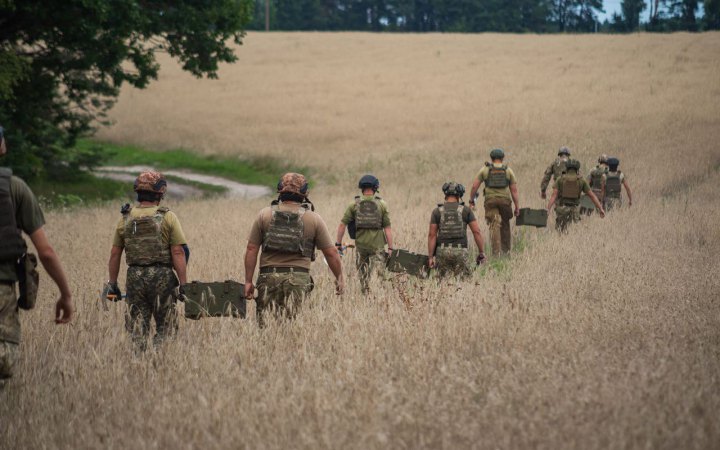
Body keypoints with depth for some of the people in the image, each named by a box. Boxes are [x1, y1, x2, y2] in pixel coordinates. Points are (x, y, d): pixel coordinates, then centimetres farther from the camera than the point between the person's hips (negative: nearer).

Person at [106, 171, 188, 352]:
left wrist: (112, 284, 15)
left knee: (137, 328, 9)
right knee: (164, 326, 6)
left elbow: (115, 254, 8)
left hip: (134, 276, 3)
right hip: (162, 276, -3)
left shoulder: (126, 218, 6)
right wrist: (183, 284, -7)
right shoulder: (168, 217, -5)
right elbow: (178, 253, -10)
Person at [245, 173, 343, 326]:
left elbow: (251, 250, 5)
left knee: (265, 325, 2)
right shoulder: (314, 219, 5)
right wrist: (340, 278, 19)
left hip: (269, 277, 1)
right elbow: (331, 253, 6)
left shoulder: (265, 215, 7)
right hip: (299, 278, -1)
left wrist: (248, 281, 9)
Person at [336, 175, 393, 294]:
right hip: (377, 246, -1)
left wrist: (338, 243, 6)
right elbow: (387, 228, -4)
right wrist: (390, 248, -1)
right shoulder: (382, 204, -1)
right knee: (378, 276, -3)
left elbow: (342, 225, -1)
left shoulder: (354, 204, 1)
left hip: (360, 245, 2)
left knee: (363, 277, 14)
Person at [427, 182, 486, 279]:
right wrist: (481, 252, 5)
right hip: (460, 251, -1)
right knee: (465, 278, 2)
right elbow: (477, 232, -2)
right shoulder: (466, 210, 2)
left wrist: (431, 257, 1)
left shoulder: (437, 212, 4)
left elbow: (432, 235, -1)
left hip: (442, 251, 1)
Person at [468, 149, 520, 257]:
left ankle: (496, 251, -11)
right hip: (505, 200, 1)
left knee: (494, 225, -1)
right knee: (505, 225, 17)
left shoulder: (485, 170, 6)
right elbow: (514, 190, 4)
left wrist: (472, 200, 15)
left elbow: (474, 186, 3)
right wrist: (517, 207, 6)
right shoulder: (508, 170, 7)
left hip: (490, 200, -1)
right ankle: (506, 249, 24)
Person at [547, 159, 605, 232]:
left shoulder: (560, 179, 2)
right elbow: (592, 195, 3)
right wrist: (600, 209, 6)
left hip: (562, 209, 0)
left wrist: (548, 209, -13)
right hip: (574, 210, 0)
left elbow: (554, 195, -7)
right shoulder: (581, 180, 2)